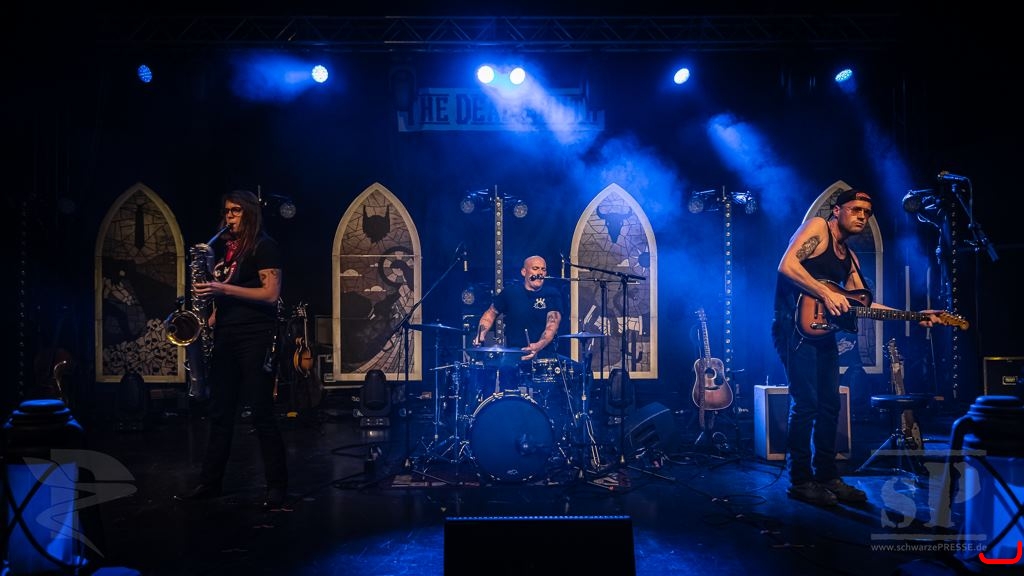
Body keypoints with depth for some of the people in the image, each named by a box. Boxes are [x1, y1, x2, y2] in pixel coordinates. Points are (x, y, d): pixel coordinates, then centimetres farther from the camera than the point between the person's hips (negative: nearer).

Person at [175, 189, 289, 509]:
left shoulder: (264, 246, -5)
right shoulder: (226, 247, 17)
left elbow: (271, 294, -15)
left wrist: (223, 289, -19)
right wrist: (213, 312, 6)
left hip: (255, 338, -8)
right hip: (225, 337, 8)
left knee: (261, 414, -5)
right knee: (219, 412, 11)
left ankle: (277, 486, 2)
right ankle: (210, 482, 19)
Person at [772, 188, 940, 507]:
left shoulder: (850, 257, 20)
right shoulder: (817, 226, -4)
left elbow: (864, 303, 16)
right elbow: (787, 265, -19)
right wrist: (826, 294, -22)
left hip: (823, 332, 9)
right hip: (797, 326, -9)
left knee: (829, 406, 10)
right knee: (806, 403, -11)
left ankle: (827, 476, 19)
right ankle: (800, 480, -2)